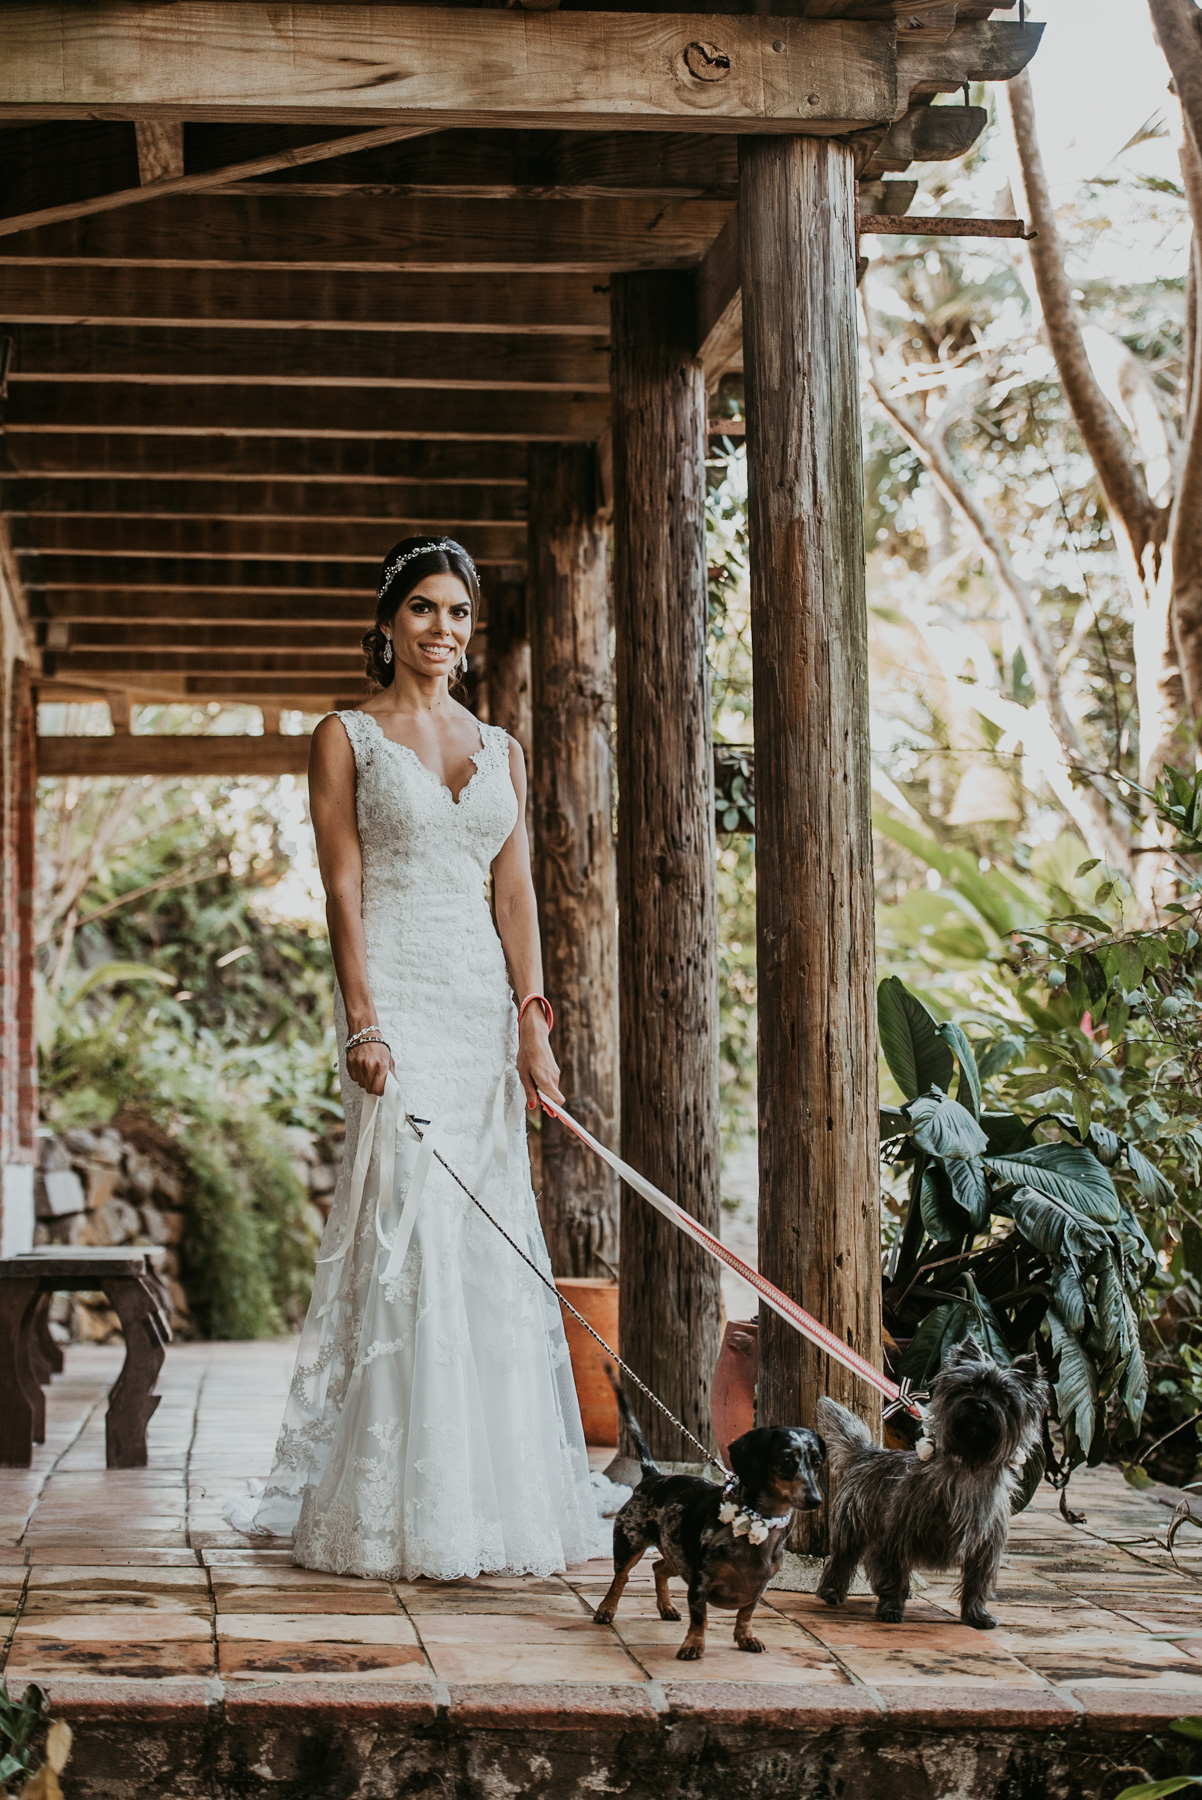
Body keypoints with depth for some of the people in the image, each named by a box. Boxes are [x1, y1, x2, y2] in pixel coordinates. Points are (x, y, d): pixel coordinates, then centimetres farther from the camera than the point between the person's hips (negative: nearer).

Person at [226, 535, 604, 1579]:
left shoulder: (500, 749, 16)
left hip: (485, 997, 5)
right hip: (398, 995, -5)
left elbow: (515, 894, 11)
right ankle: (410, 1514, -7)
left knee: (492, 1239, 3)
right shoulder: (347, 739, 4)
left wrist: (532, 1020, 0)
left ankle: (498, 1498, 9)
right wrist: (362, 1022, -15)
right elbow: (343, 889, -4)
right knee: (410, 1230, -10)